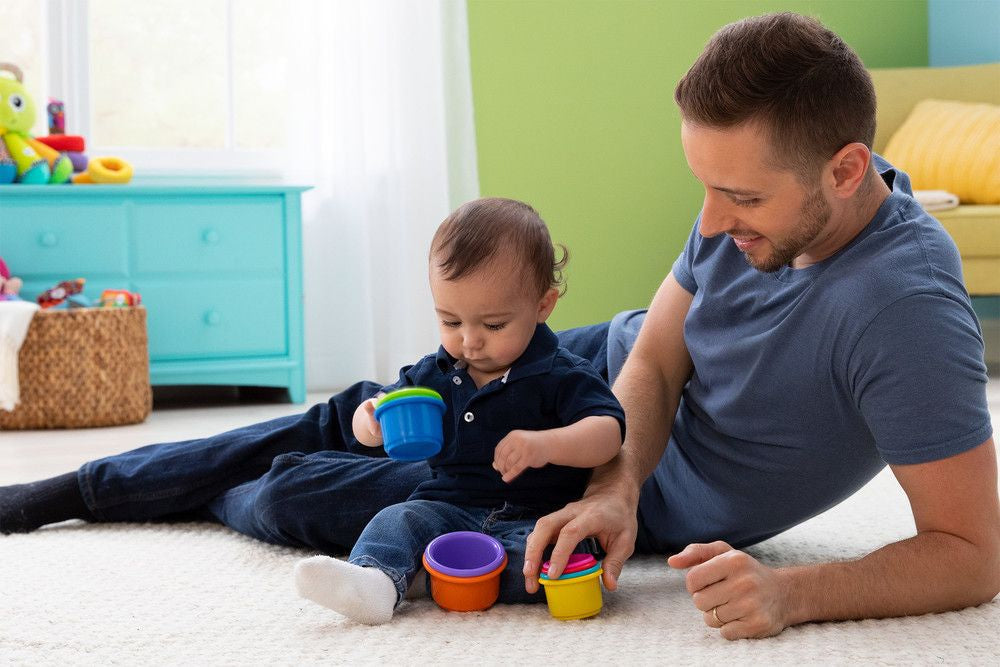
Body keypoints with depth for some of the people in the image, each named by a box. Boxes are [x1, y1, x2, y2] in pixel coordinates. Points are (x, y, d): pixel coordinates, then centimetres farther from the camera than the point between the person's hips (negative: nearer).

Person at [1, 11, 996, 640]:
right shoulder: (758, 195, -16)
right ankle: (81, 490, 33)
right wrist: (614, 489, -30)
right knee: (355, 417, 12)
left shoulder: (906, 310, -38)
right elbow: (655, 359, -11)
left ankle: (232, 502, 33)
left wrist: (792, 593, -48)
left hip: (668, 511, -6)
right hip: (617, 370, 6)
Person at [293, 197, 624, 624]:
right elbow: (388, 401, 20)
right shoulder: (435, 374, 11)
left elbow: (608, 432, -16)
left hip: (534, 519, -4)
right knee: (398, 520, -22)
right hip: (450, 509, 4)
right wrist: (370, 418, -7)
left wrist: (545, 445, -35)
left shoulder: (562, 376, -5)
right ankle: (373, 579, -51)